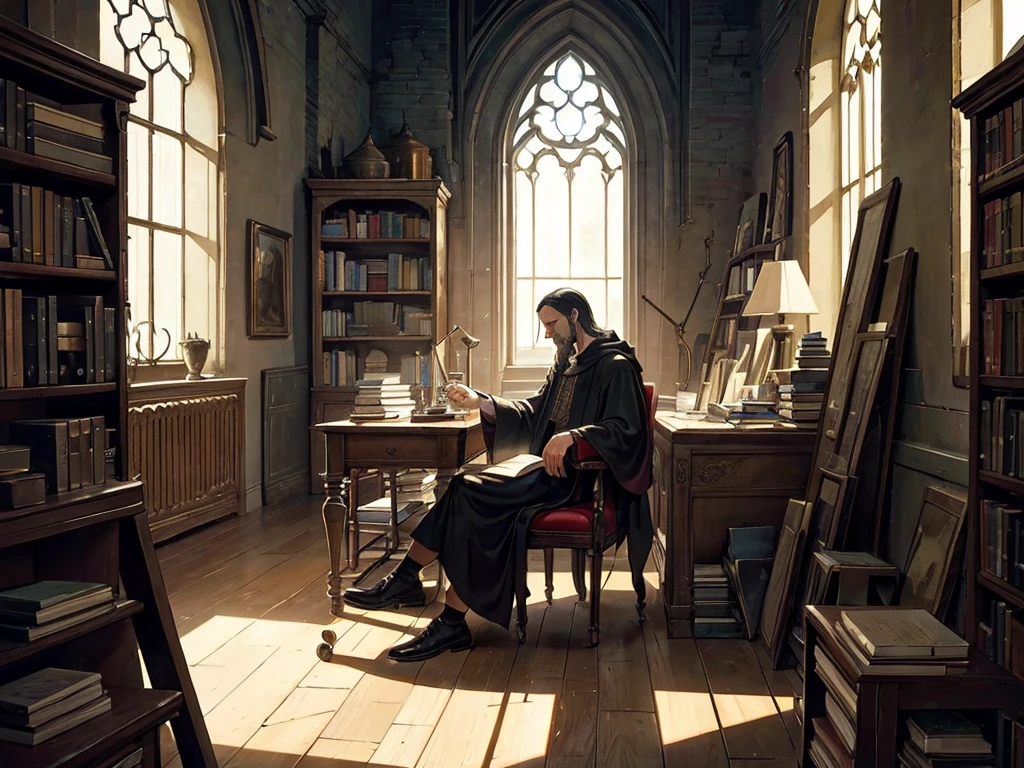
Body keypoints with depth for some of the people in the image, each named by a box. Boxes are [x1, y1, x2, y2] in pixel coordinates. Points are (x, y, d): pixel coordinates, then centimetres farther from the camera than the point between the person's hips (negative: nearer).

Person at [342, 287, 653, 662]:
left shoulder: (616, 366, -8)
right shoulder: (567, 362, 20)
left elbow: (626, 430, -20)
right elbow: (533, 410, 20)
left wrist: (572, 435, -33)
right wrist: (479, 401, 8)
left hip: (578, 478, -9)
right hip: (549, 470, 9)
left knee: (472, 495, -23)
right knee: (464, 486, -11)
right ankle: (405, 582, -12)